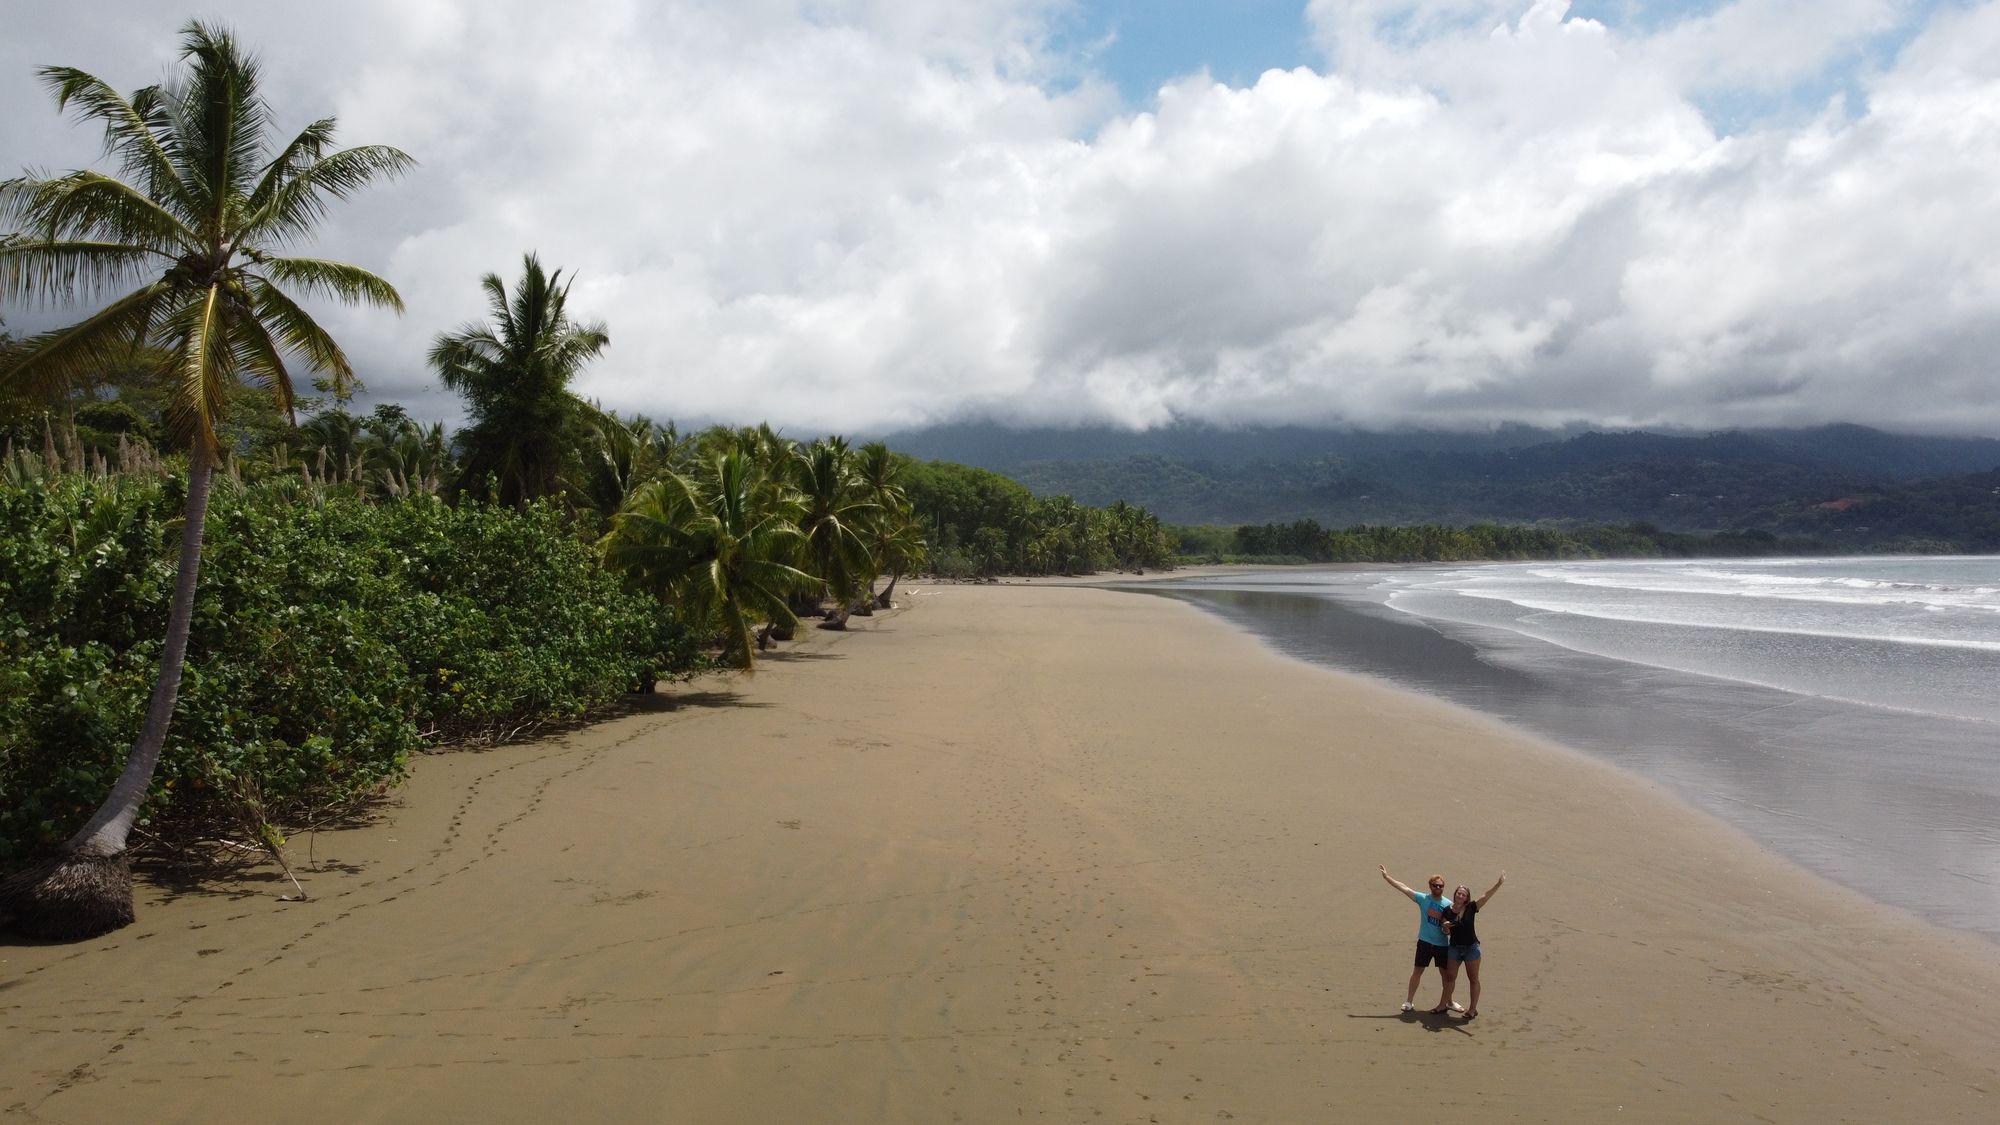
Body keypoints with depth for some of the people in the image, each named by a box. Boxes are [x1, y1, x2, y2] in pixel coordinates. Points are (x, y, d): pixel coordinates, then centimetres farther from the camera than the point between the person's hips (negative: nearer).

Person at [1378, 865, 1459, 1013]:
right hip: (1425, 942, -1)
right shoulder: (1423, 899, -6)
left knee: (1446, 973, 11)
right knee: (1417, 971, 2)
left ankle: (1448, 1002, 29)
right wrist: (1386, 876, -18)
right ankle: (1409, 1002, 10)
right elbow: (1403, 888, -11)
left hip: (1442, 944, 1)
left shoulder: (1449, 904, -2)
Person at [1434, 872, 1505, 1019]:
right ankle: (1443, 1004, 24)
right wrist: (1445, 927, -21)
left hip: (1471, 948, -2)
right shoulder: (1447, 910, -4)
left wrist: (1499, 883, -32)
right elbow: (1446, 932, 3)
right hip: (1454, 948, 3)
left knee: (1473, 979, 7)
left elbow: (1486, 895, -21)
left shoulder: (1471, 908, -10)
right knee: (1450, 977, 12)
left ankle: (1473, 1008, 18)